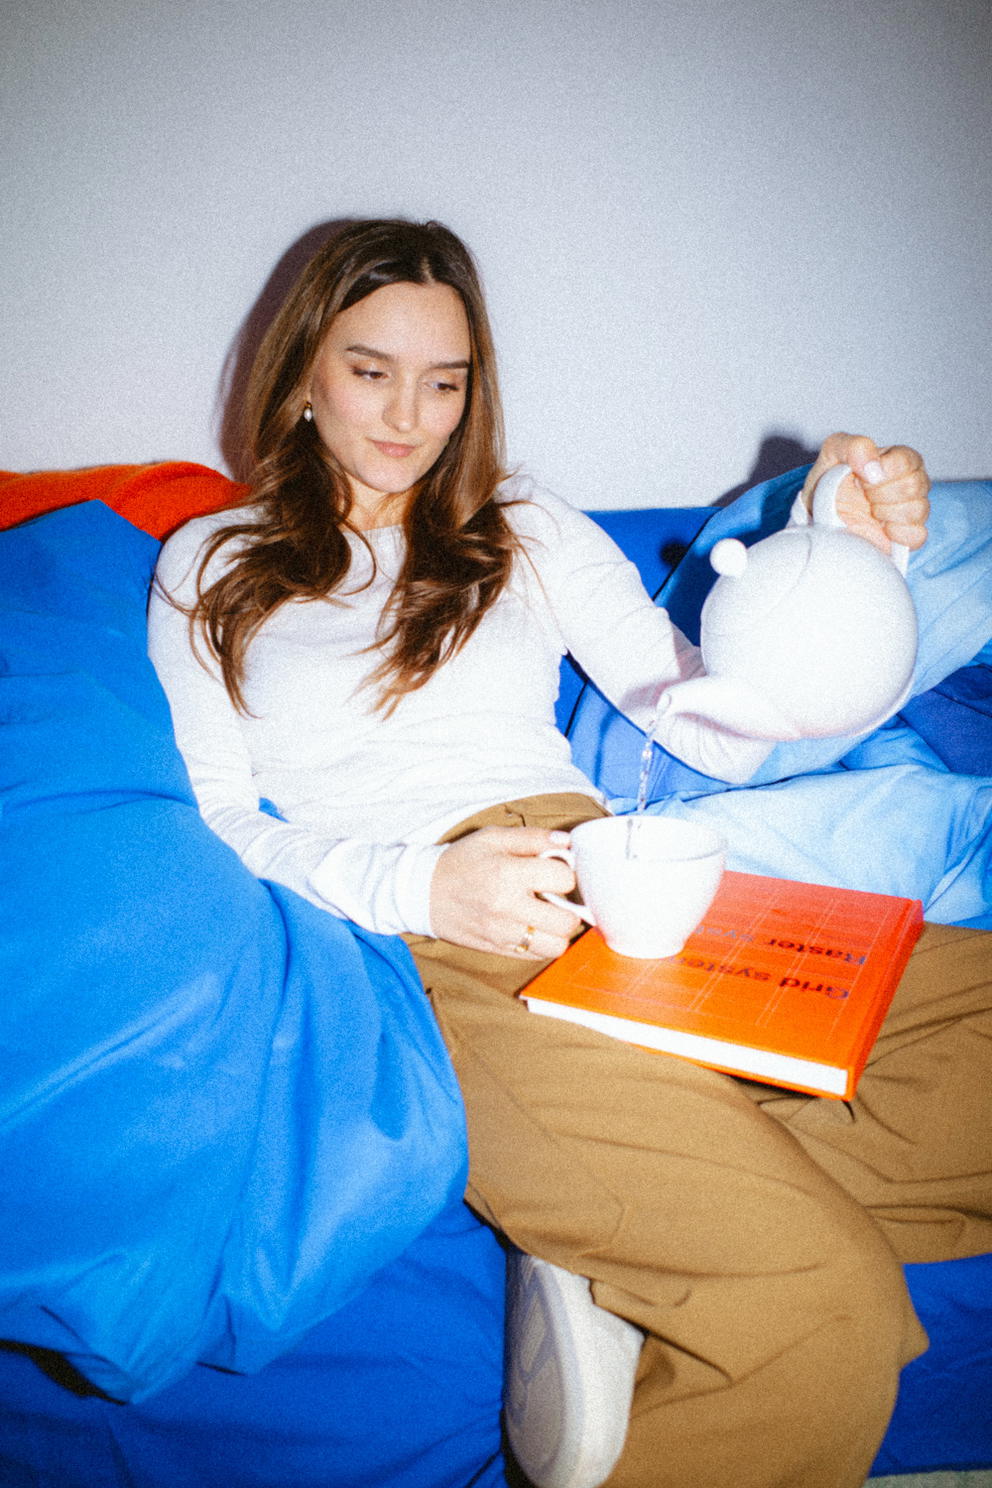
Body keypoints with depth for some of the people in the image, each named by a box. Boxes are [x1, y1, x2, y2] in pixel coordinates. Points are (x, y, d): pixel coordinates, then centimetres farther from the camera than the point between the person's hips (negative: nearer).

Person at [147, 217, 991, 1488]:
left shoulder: (532, 536, 21)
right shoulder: (209, 569, 17)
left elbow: (724, 739, 14)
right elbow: (221, 822, 7)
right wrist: (421, 885, -12)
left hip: (624, 893, 6)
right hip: (435, 954, -5)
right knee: (827, 1312, -27)